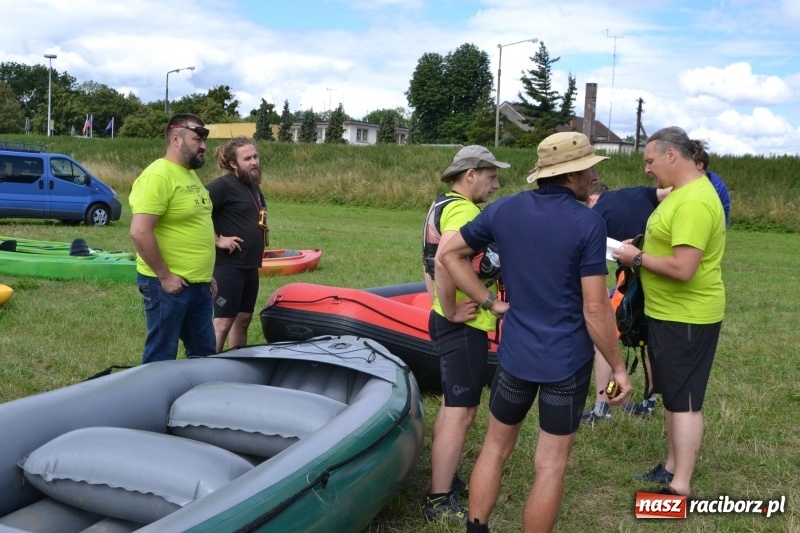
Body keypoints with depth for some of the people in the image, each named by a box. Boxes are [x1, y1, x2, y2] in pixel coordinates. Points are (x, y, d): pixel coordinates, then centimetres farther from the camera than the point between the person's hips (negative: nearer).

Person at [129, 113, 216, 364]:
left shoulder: (190, 175, 14)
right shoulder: (158, 176, -16)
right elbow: (139, 232, -23)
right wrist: (164, 276, -19)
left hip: (198, 285, 9)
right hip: (170, 284, -9)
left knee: (204, 353, 17)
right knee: (161, 357, 2)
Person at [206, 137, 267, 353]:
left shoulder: (254, 188, 13)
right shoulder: (223, 185, -14)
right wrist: (217, 240, -20)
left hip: (250, 267, 9)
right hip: (228, 266, -9)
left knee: (243, 320, 15)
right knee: (223, 322, -7)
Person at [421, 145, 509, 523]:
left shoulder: (441, 206, 14)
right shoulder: (463, 209, -18)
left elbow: (431, 263, 22)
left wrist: (441, 305, 16)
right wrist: (452, 311, -23)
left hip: (446, 322, 10)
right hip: (464, 326, -10)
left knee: (451, 405, 20)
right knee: (460, 412, -4)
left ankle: (442, 481, 31)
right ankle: (440, 503, 3)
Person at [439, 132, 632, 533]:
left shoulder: (503, 210, -1)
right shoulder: (587, 222, -15)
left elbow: (448, 253, 7)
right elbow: (595, 309, -15)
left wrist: (489, 302, 6)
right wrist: (618, 367, -4)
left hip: (515, 353, 4)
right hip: (567, 360, -4)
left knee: (495, 447, 20)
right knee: (550, 465, 8)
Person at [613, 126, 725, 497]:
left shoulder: (694, 202, -24)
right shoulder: (682, 192, 10)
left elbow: (683, 268, -30)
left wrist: (637, 258, -17)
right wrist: (641, 248, 5)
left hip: (687, 317, -10)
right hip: (669, 312, 10)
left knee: (684, 401, -3)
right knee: (672, 395, 18)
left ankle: (681, 491, 6)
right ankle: (671, 469, 31)